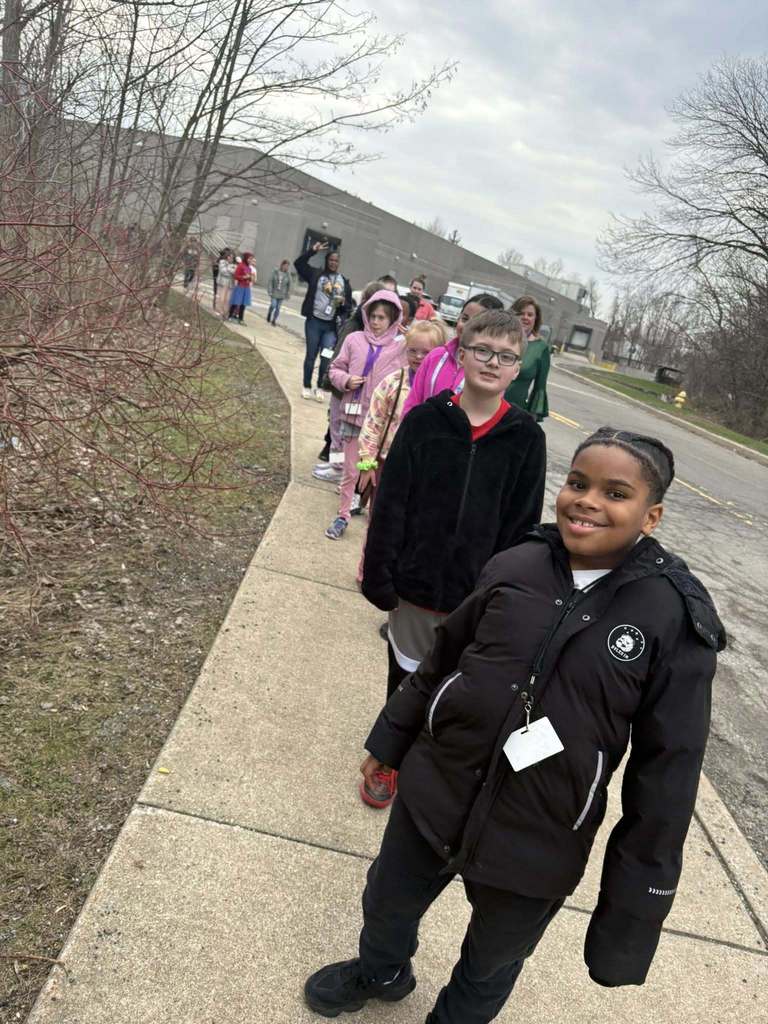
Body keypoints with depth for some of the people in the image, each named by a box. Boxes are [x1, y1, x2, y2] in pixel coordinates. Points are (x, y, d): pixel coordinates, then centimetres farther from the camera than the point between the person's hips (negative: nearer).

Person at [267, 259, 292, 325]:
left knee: (278, 308, 4)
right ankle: (269, 317, 20)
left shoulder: (287, 274, -2)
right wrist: (270, 291, -9)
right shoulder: (275, 271, -6)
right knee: (273, 305, -8)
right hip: (274, 293, -2)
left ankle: (274, 321, 17)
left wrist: (288, 295, 3)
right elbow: (271, 281, -4)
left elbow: (289, 285, 4)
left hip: (281, 294, 2)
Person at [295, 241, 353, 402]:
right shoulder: (316, 274, 4)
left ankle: (320, 388, 9)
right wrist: (313, 251, -10)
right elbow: (298, 263, -2)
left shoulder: (344, 282, 9)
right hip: (314, 321, -1)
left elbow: (348, 305, 13)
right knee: (311, 355, 6)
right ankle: (306, 387, 17)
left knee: (326, 357, -7)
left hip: (331, 325, 1)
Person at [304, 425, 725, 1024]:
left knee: (490, 967, 24)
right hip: (431, 796, 3)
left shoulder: (677, 622, -18)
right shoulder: (515, 566, -9)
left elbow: (667, 772, -12)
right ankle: (380, 973, 60)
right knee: (386, 906, 27)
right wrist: (389, 741, 15)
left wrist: (633, 908, -8)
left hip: (534, 851, -3)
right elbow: (442, 661, 5)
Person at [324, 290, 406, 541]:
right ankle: (343, 515, 25)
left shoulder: (401, 347, -5)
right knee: (350, 471, 11)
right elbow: (335, 369, 8)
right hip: (353, 414, 2)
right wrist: (345, 380, -11)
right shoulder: (354, 340, 1)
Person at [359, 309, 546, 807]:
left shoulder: (527, 439, -5)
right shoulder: (424, 421, -5)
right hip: (416, 585, 1)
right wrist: (379, 574, -8)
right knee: (405, 680, 18)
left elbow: (523, 525, -3)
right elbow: (390, 503, -5)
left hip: (479, 598, 0)